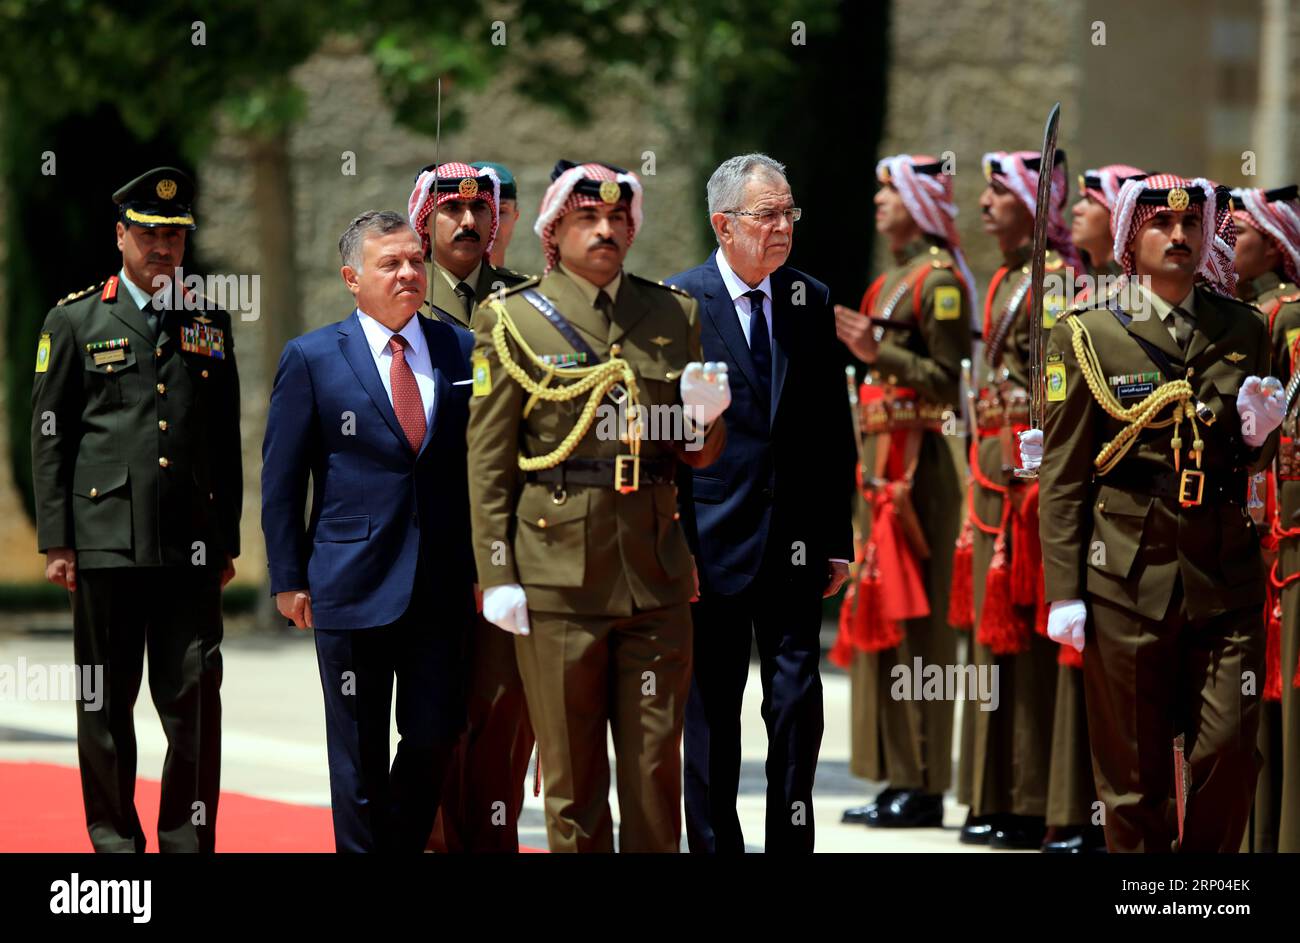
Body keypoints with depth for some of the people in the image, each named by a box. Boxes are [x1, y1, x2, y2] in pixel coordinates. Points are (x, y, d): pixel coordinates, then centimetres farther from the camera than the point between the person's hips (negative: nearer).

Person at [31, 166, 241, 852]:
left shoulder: (210, 322, 14)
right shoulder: (75, 321, 6)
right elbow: (49, 436, 4)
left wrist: (227, 538, 14)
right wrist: (56, 541, -2)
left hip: (191, 545, 2)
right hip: (106, 539, -2)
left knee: (195, 698, -3)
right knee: (107, 701, 3)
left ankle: (189, 841, 3)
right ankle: (115, 839, 11)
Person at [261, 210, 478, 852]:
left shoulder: (460, 350, 7)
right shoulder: (312, 359, 1)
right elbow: (281, 478, 2)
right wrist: (289, 578, -2)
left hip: (444, 583, 2)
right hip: (353, 582, -2)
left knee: (435, 737, 2)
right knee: (360, 752, 3)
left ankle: (404, 844, 21)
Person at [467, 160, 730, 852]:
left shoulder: (674, 315, 11)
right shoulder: (512, 320, 2)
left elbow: (696, 456, 16)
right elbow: (488, 463, 1)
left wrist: (705, 416, -7)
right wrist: (497, 576, -5)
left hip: (655, 572, 3)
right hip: (558, 574, -3)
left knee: (656, 768, 3)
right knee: (572, 775, 3)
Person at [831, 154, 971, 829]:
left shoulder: (939, 280, -10)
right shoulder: (892, 280, 17)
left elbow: (947, 379, -15)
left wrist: (878, 352, -22)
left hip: (919, 462, -10)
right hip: (882, 460, 10)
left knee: (916, 616, -7)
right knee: (879, 611, 10)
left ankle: (924, 785, -5)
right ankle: (898, 778, 14)